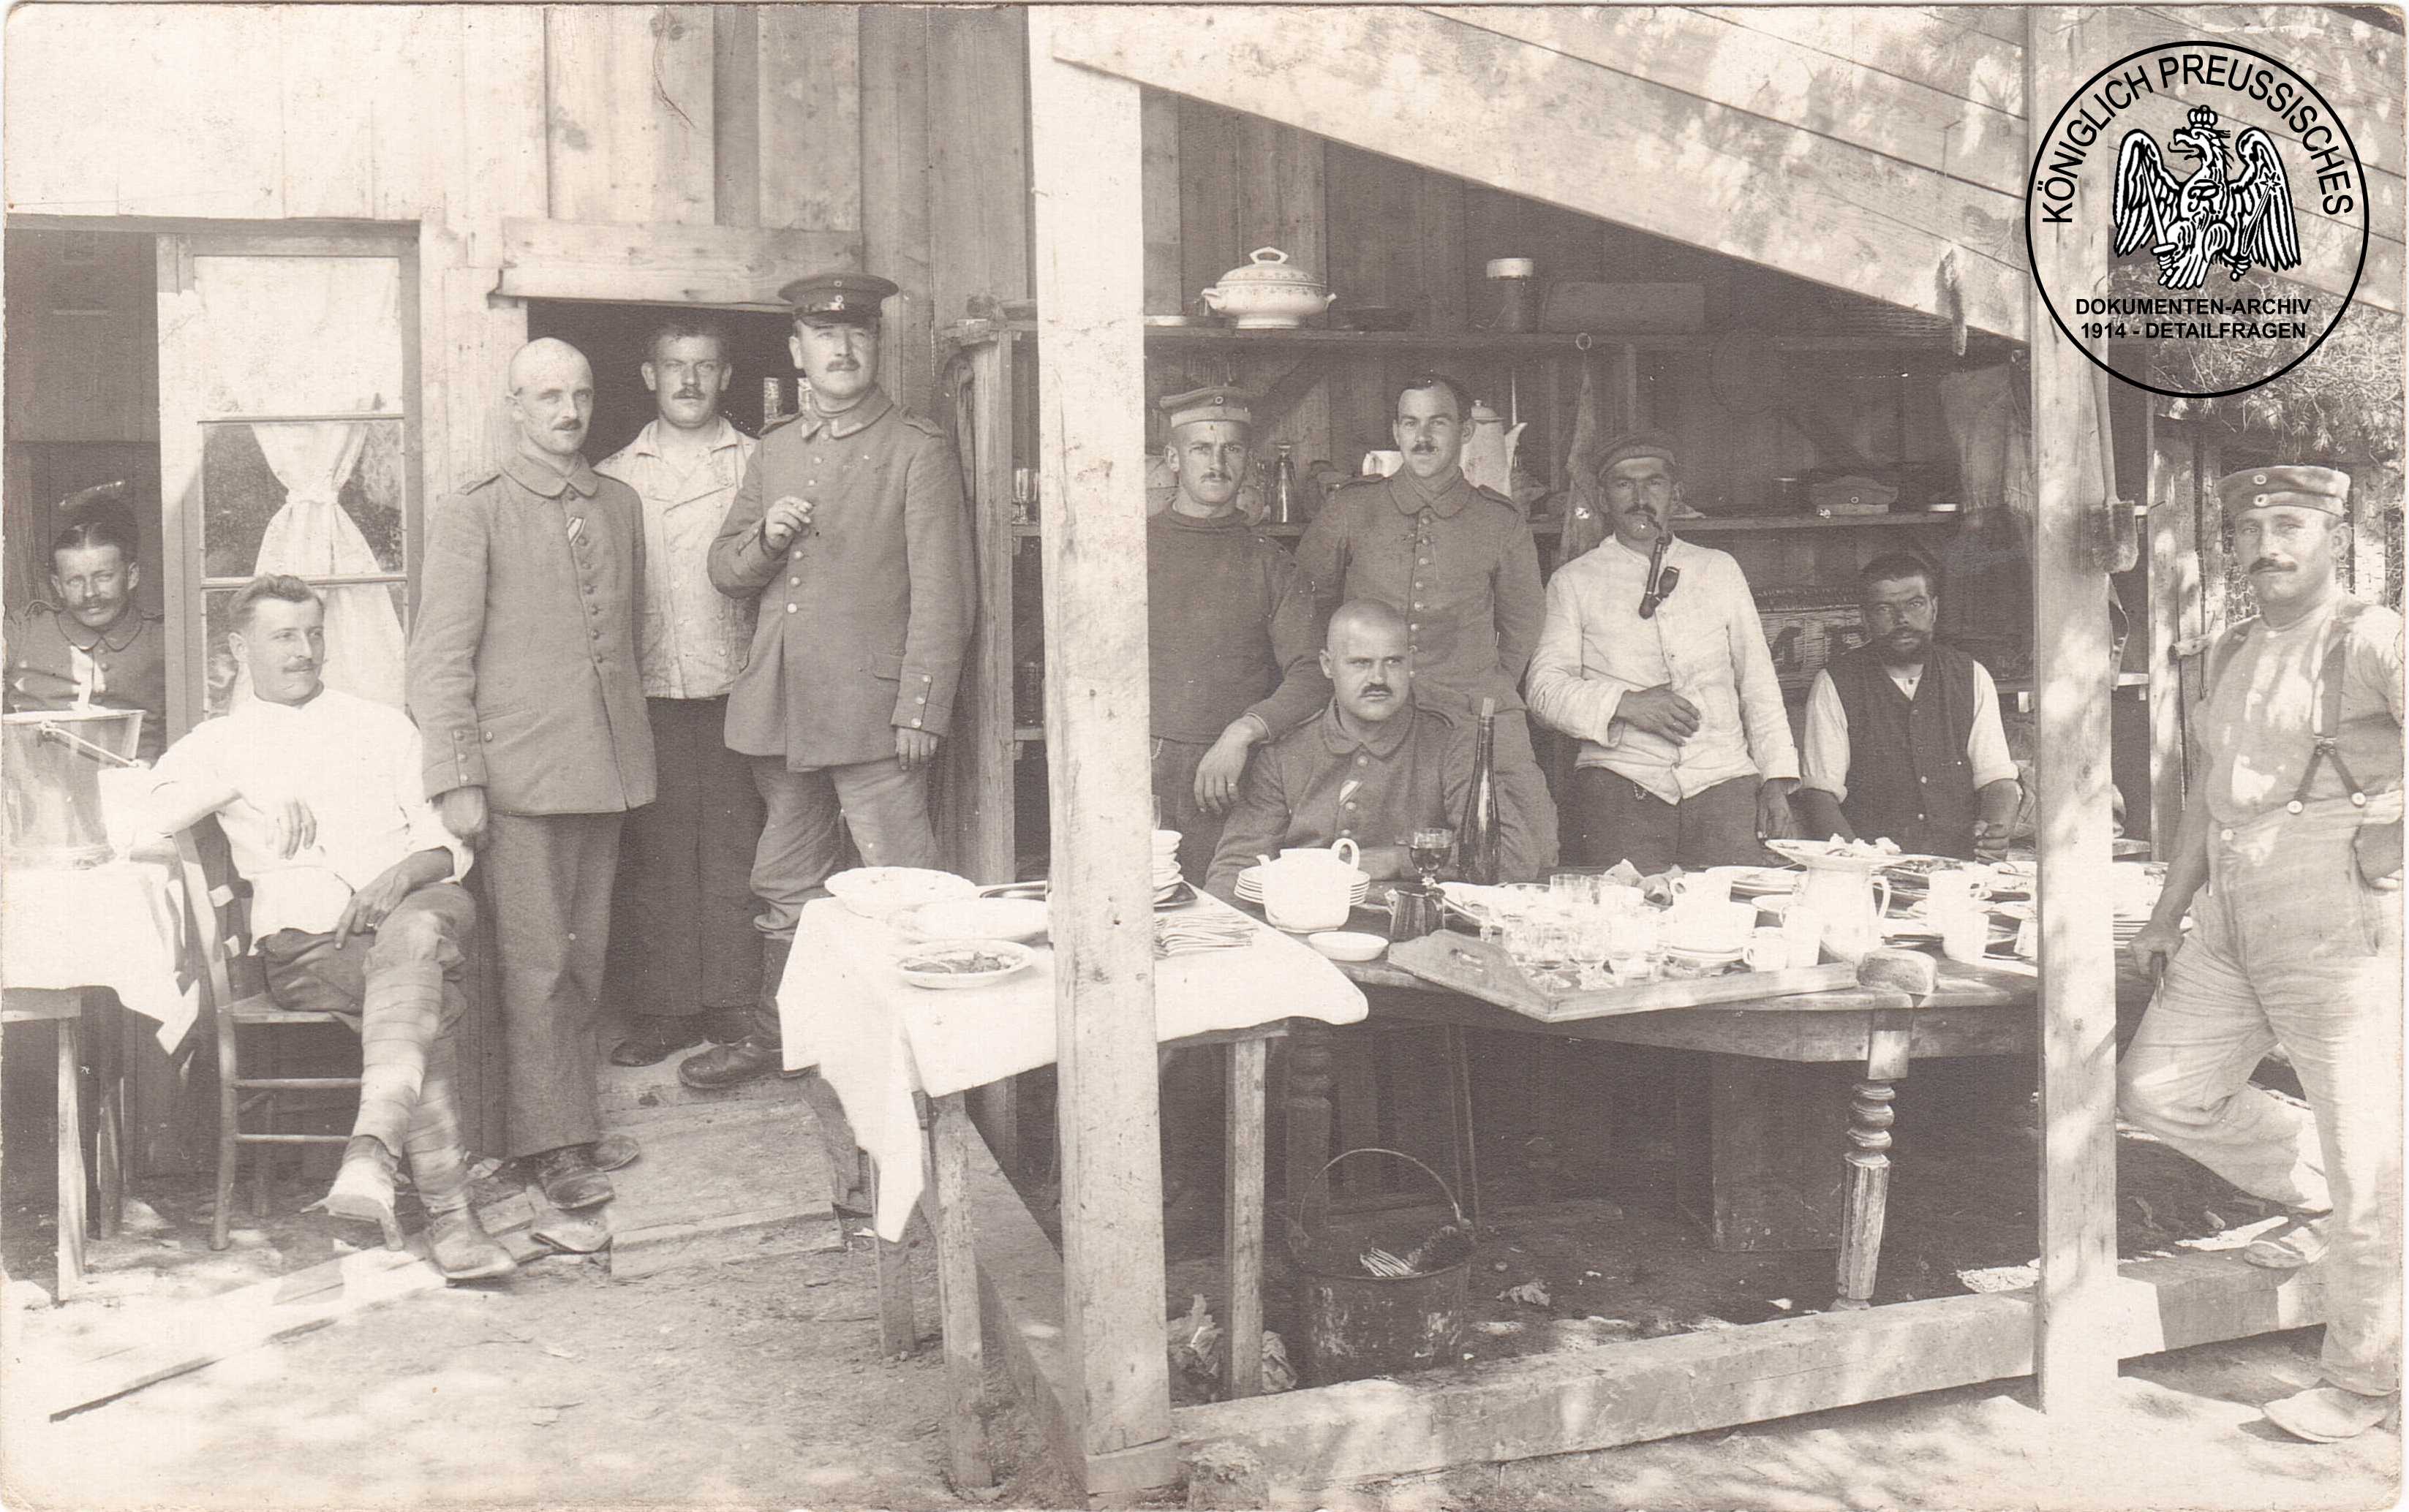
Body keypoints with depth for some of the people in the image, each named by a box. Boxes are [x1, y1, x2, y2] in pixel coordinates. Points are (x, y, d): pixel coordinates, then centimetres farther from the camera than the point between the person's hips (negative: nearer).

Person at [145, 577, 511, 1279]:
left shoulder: (383, 727, 21)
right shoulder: (219, 743, 19)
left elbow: (449, 845, 13)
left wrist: (401, 876, -9)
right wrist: (247, 790, -9)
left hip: (411, 912, 1)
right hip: (304, 943, -1)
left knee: (416, 931, -39)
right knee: (425, 1010, -34)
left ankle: (371, 1150, -52)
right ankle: (449, 1211, -36)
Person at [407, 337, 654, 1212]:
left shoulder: (620, 505, 13)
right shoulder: (471, 516, -3)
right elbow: (441, 656, -6)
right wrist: (457, 780, -12)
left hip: (607, 767, 5)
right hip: (521, 772, -5)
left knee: (586, 953, 12)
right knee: (535, 961, -2)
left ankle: (574, 1116, 23)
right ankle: (551, 1144, 6)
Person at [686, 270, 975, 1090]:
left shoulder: (919, 451, -2)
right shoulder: (774, 449, 16)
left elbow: (941, 595, -7)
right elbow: (724, 571, 19)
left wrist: (921, 712, -14)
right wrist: (765, 538, -4)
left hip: (871, 706, -6)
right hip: (779, 707, 6)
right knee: (786, 886, 17)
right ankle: (774, 1037, 31)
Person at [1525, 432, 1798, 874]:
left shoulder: (1720, 571, 20)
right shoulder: (1573, 582, 11)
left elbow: (1758, 683, 19)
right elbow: (1546, 688, 3)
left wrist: (1777, 779, 9)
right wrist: (1626, 704, -13)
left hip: (1722, 779, 2)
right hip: (1620, 783, -2)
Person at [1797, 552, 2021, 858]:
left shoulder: (1972, 677, 13)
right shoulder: (1834, 685, 3)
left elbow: (1997, 780, 9)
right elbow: (1820, 794, -4)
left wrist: (1995, 831, -14)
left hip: (1960, 866, 3)